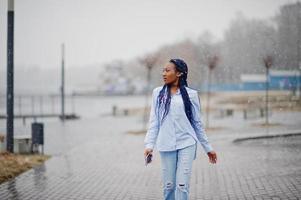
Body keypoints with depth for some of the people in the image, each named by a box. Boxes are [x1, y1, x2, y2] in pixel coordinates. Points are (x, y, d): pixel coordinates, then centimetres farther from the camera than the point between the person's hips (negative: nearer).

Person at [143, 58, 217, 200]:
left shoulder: (191, 94, 3)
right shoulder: (158, 93, 7)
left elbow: (197, 123, 9)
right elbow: (154, 121, 6)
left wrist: (208, 148, 11)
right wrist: (149, 144, -6)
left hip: (186, 144, -2)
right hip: (166, 145, 2)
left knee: (182, 185, -8)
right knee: (169, 185, 4)